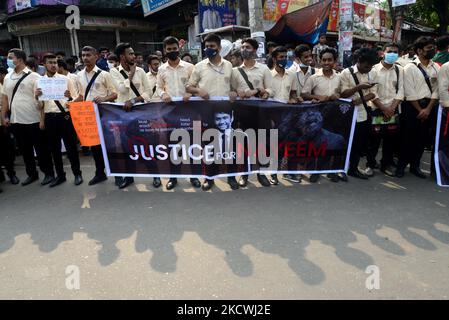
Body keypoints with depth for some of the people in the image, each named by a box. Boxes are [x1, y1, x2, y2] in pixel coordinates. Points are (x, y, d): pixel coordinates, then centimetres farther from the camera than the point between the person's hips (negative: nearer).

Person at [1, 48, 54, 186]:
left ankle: (49, 173, 16)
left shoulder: (33, 76, -5)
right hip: (15, 121, 6)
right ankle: (31, 174, 27)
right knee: (24, 149, 14)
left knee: (40, 148, 3)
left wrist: (43, 118, -15)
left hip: (33, 120, -5)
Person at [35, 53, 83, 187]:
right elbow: (39, 106, 8)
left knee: (71, 146, 4)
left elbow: (76, 99, -1)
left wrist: (70, 97, -21)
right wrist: (36, 97, -11)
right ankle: (60, 175, 26)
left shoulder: (66, 79, 2)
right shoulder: (39, 82, 7)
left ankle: (77, 173, 18)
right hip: (49, 118, 3)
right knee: (54, 148, 12)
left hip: (65, 116, -3)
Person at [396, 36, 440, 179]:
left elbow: (436, 90, 4)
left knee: (423, 138, 9)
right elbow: (409, 93, -10)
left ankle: (415, 166, 22)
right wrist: (420, 110, -10)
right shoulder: (410, 68, -6)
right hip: (413, 107, -4)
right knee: (408, 138, 0)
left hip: (430, 106, 5)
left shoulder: (436, 67, 8)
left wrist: (428, 109, -7)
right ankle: (401, 165, 13)